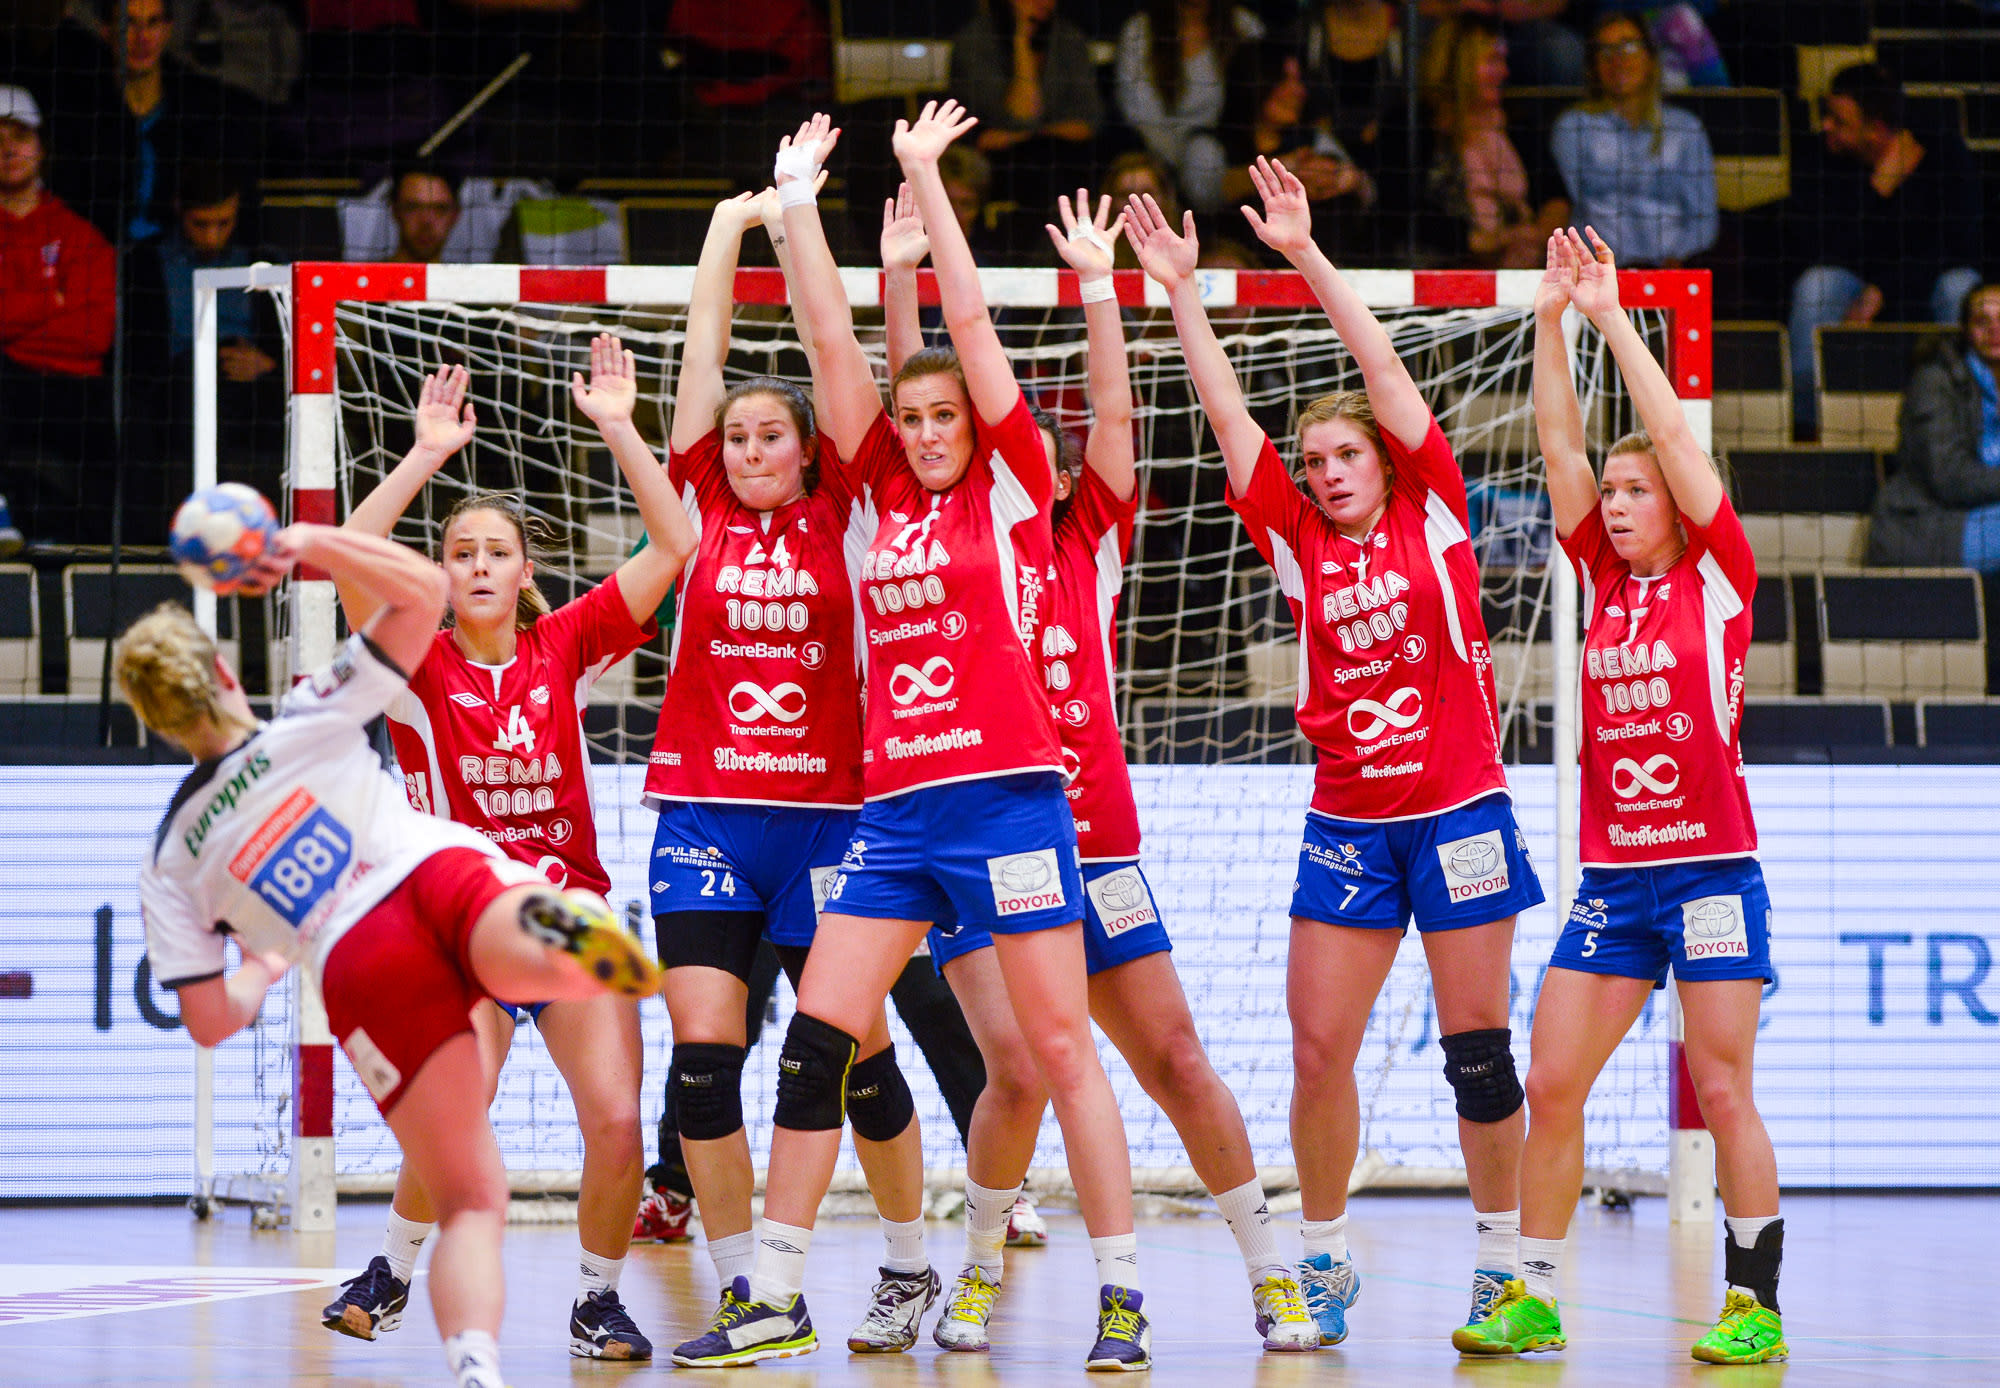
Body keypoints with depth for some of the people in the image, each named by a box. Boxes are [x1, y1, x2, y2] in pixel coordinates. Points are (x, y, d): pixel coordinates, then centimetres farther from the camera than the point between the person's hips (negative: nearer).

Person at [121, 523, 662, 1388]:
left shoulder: (173, 861, 25)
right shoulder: (305, 724, 23)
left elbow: (209, 1024, 23)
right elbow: (423, 590, 20)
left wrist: (264, 966, 44)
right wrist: (306, 543, 24)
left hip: (360, 977, 1)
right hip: (446, 877, -1)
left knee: (469, 1203, 7)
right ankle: (550, 925, -67)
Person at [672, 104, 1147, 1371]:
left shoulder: (1011, 488, 3)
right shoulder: (888, 496, 14)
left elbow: (971, 321, -1)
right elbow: (835, 341, 12)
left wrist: (925, 175, 1)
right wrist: (799, 199, 10)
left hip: (1006, 794, -5)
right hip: (894, 807, 5)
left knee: (1062, 1046, -3)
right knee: (816, 1041, 0)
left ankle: (1124, 1293, 1)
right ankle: (775, 1298, 6)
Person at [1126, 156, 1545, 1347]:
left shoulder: (1431, 517, 1)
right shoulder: (1299, 546, 7)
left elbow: (1385, 369, -4)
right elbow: (1229, 413, 5)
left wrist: (1307, 255, -8)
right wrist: (1180, 291, 1)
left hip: (1459, 812, -3)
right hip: (1347, 825, 3)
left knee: (1478, 1053, 0)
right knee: (1318, 1052, -2)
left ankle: (1507, 1263, 10)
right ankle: (1326, 1259, 11)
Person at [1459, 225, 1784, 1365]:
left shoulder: (1720, 576, -2)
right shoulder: (1602, 579, 10)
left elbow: (1673, 433, -9)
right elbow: (1562, 441, 6)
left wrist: (1614, 317, -8)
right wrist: (1551, 320, -1)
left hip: (1711, 871, -5)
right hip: (1612, 876, 5)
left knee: (1724, 1095, -4)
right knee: (1551, 1085, 0)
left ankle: (1757, 1304, 4)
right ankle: (1536, 1296, 6)